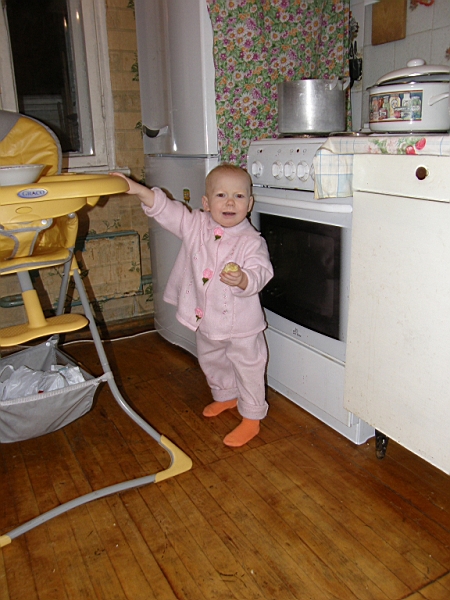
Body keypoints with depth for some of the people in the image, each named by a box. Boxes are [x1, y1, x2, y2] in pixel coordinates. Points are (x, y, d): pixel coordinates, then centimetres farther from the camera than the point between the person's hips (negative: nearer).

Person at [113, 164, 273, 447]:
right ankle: (226, 396, 54)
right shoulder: (195, 225, -5)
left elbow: (261, 273, -26)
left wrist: (243, 280, -47)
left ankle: (252, 417, 28)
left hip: (241, 325, -6)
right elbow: (166, 209, -6)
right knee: (211, 361, 27)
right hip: (205, 321, 6)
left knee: (248, 368, 9)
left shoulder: (252, 241, -19)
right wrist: (139, 190, -17)